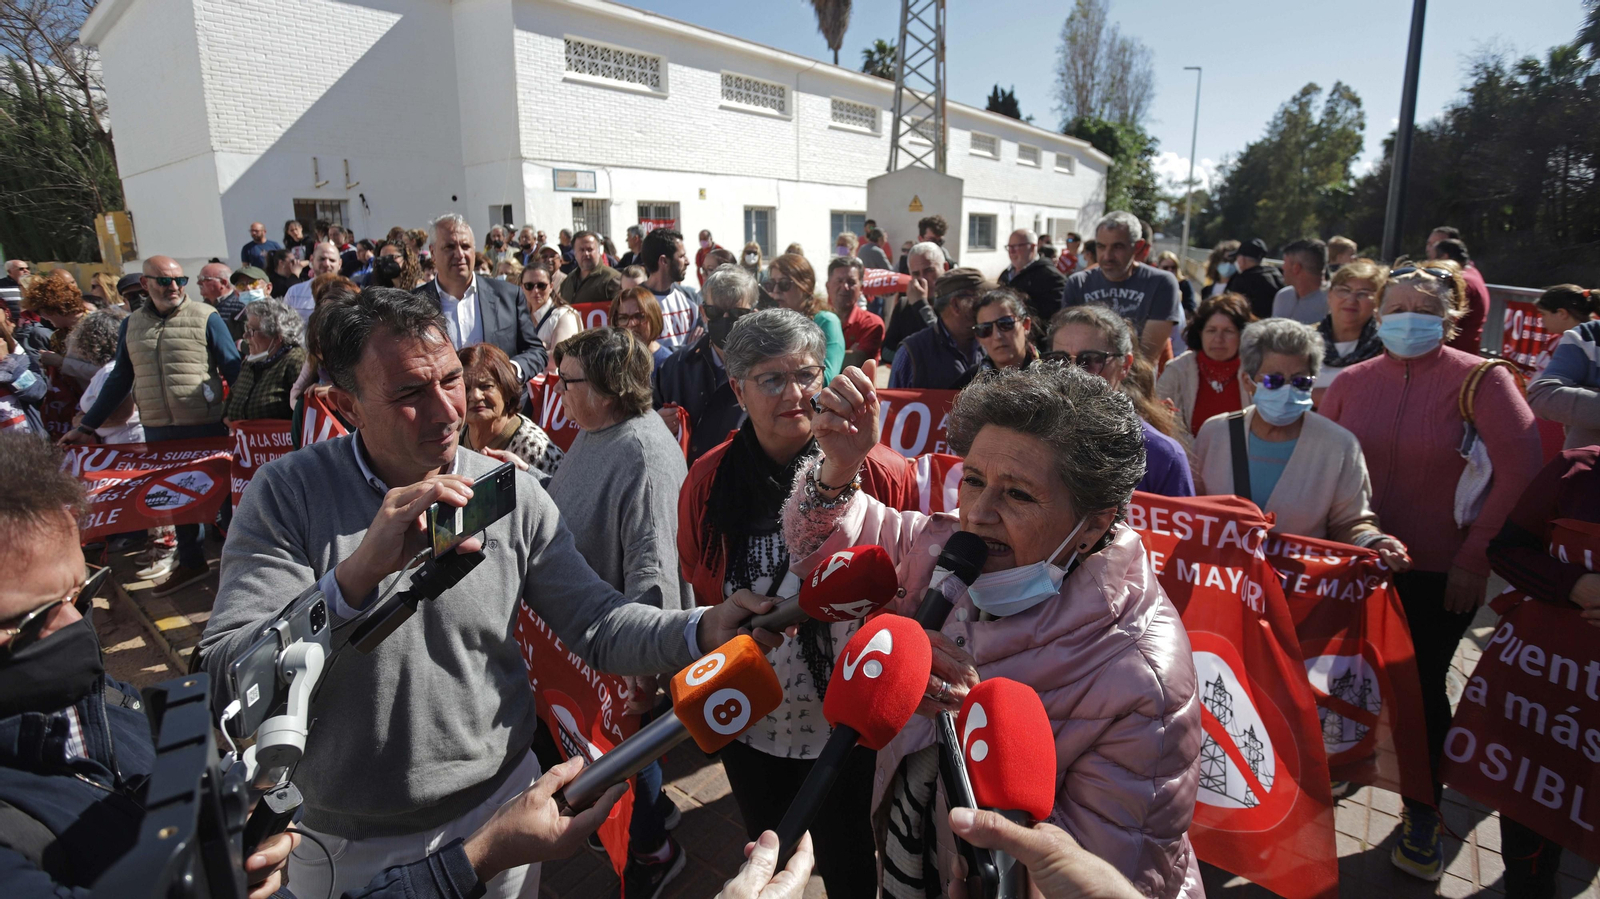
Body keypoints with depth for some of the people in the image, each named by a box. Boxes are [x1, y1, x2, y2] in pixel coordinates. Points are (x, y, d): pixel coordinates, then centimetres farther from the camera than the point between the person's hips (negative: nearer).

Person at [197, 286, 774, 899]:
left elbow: (596, 625, -9)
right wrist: (356, 575, -37)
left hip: (498, 808, 2)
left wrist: (703, 630, -27)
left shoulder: (512, 495, -11)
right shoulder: (285, 495, -15)